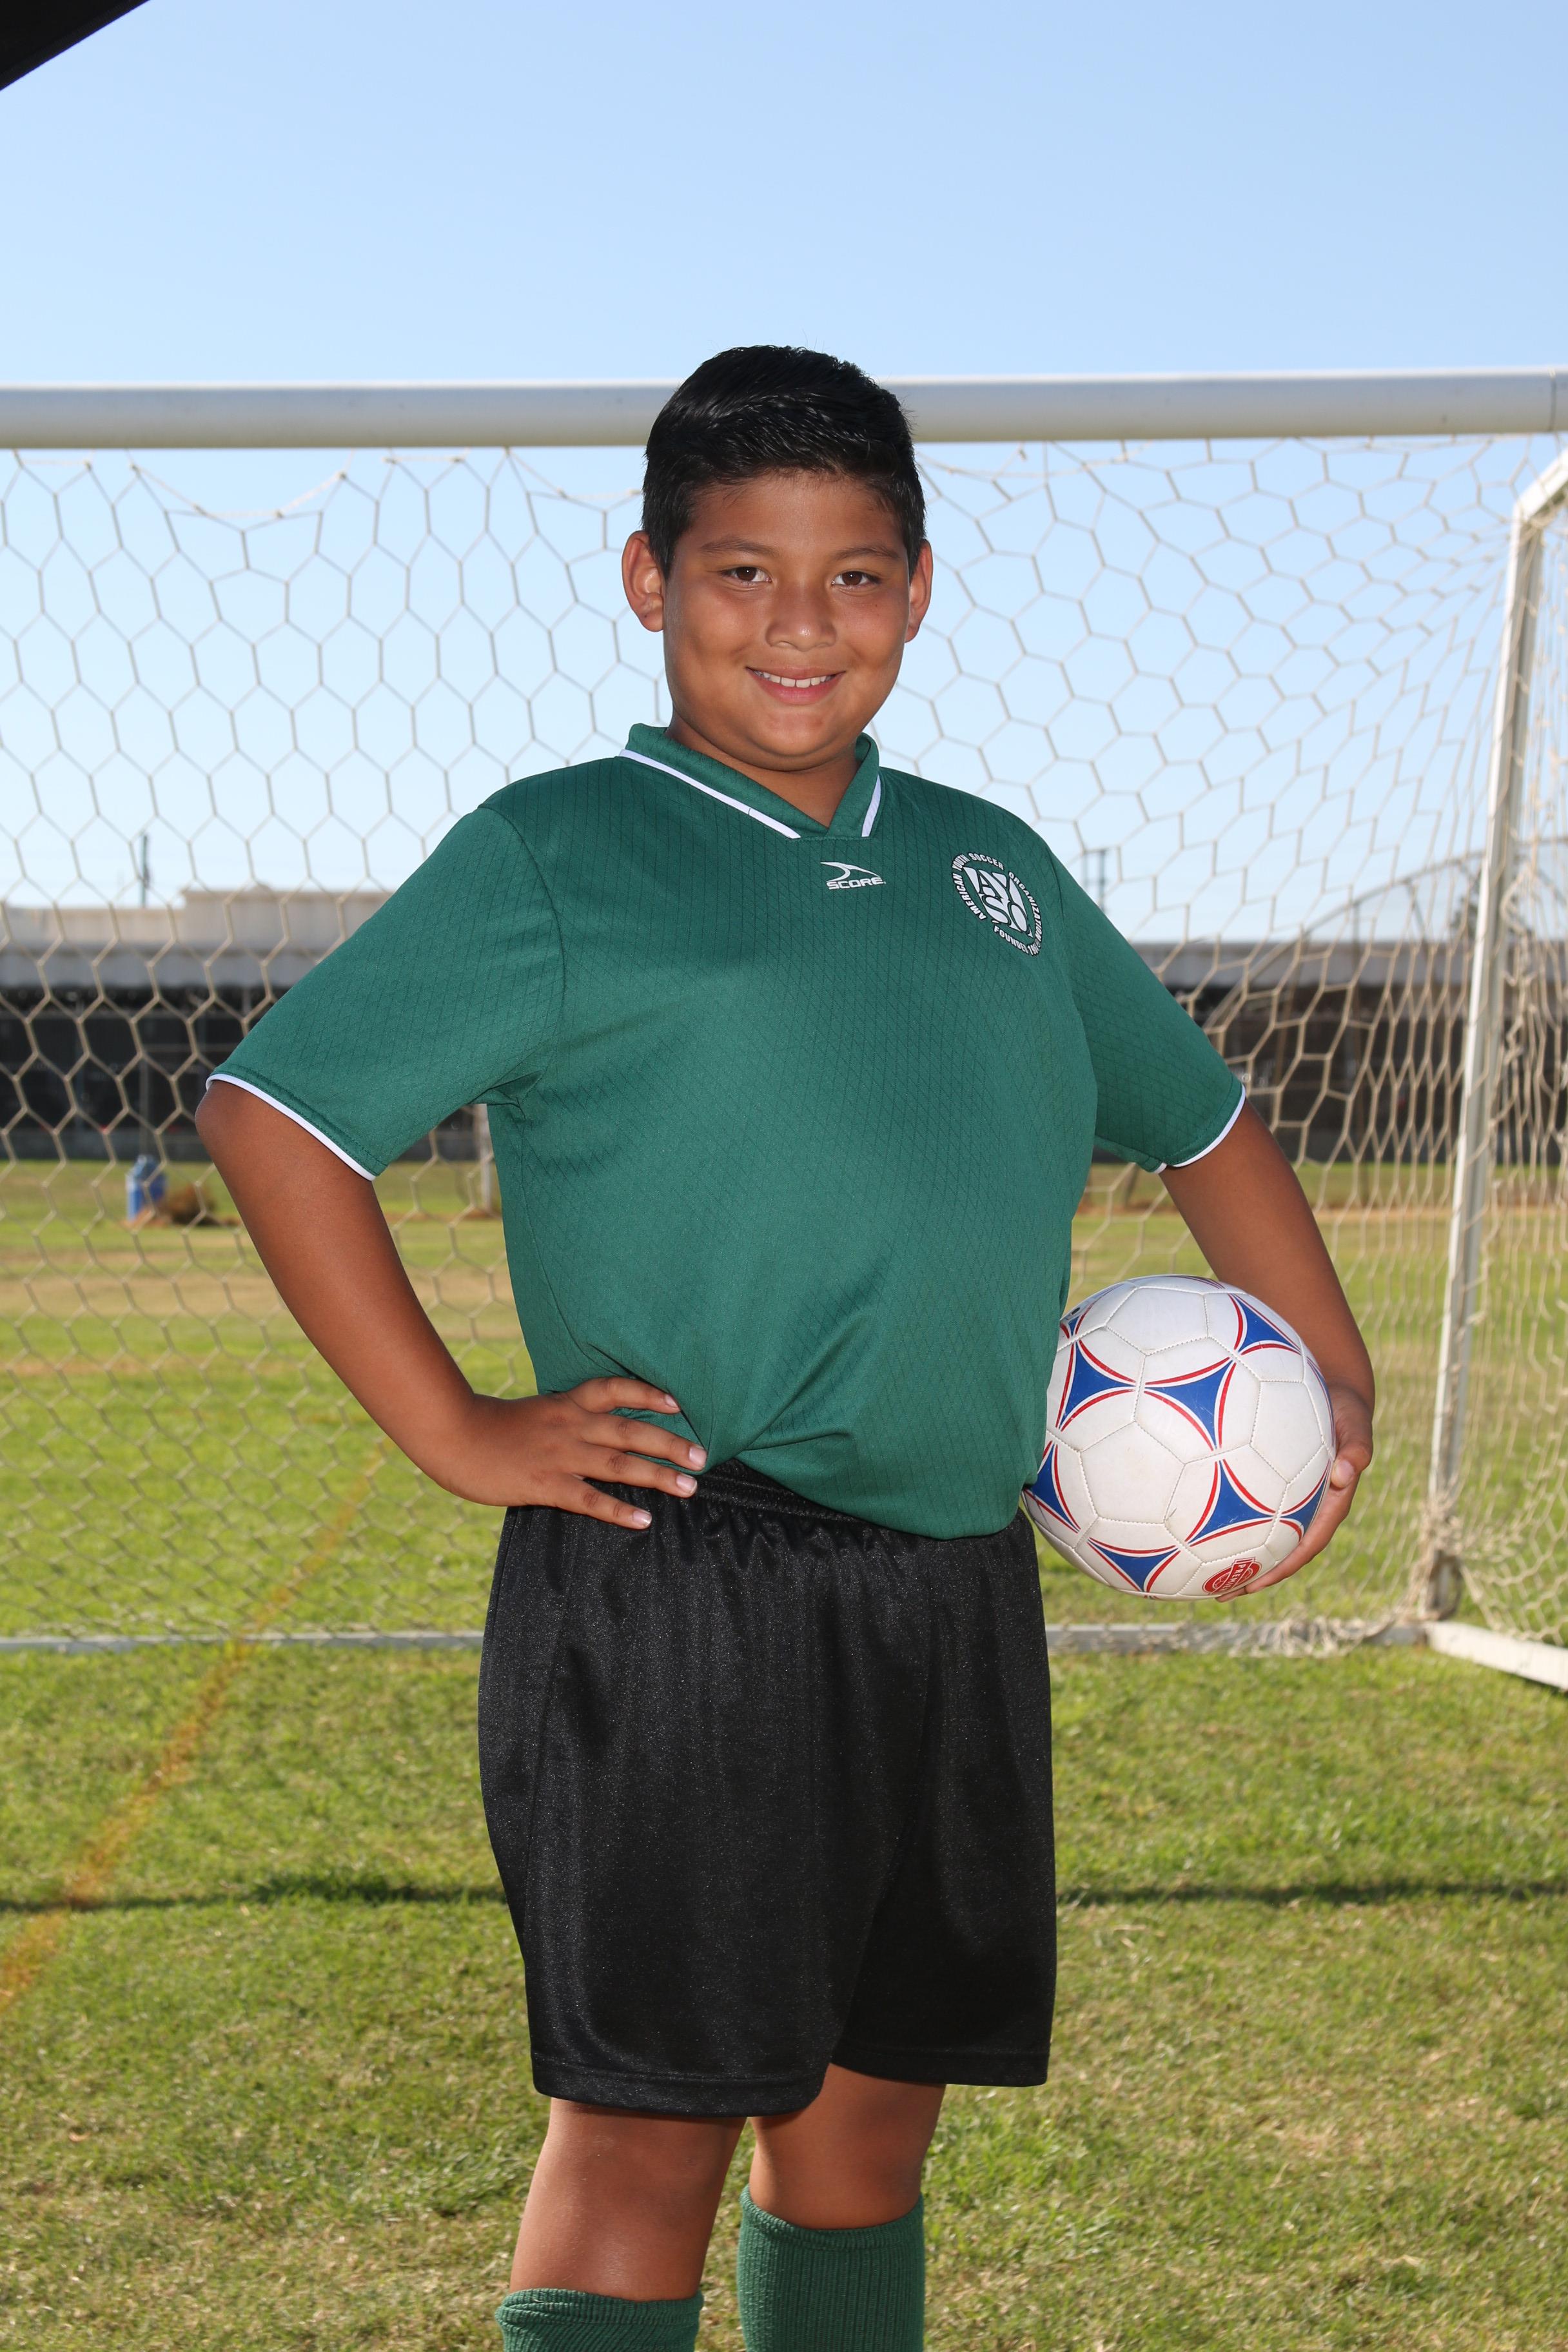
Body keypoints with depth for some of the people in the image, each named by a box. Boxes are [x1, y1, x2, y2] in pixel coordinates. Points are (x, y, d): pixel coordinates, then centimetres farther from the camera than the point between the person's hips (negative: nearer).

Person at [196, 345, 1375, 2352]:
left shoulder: (989, 867, 17)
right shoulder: (557, 856, -1)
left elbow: (1197, 1118, 29)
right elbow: (273, 1110, -7)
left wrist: (1328, 1368, 18)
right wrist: (457, 1433, -11)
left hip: (959, 1602, 6)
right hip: (675, 1601, -6)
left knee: (864, 2133, 14)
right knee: (647, 2142, -6)